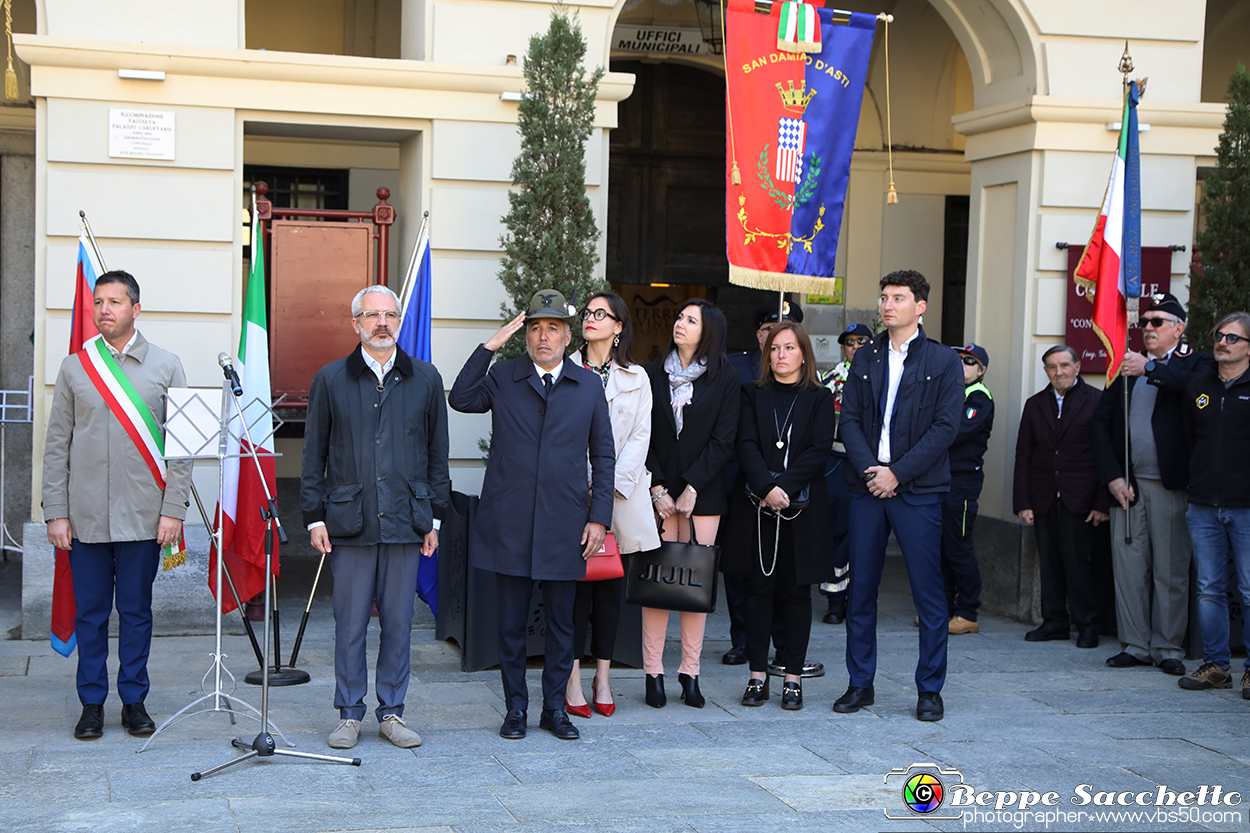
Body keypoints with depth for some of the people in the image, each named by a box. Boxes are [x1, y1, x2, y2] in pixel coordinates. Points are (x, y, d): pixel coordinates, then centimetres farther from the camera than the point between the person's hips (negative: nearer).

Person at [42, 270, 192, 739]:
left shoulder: (166, 367, 4)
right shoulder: (75, 367, 6)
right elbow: (56, 445, 7)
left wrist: (174, 510, -4)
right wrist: (56, 512, 0)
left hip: (143, 518, -1)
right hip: (85, 518, 1)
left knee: (136, 613, 6)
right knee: (89, 614, 6)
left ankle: (134, 701, 17)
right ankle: (92, 705, 17)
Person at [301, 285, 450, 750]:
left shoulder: (425, 380, 9)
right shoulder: (330, 380, 6)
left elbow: (437, 453, 11)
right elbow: (313, 455, 7)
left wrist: (434, 518, 7)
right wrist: (315, 517, 0)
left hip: (405, 521, 1)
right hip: (349, 521, -1)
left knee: (398, 622, 5)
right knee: (350, 624, 3)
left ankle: (392, 712, 16)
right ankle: (349, 715, 13)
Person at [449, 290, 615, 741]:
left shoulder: (589, 385, 9)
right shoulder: (503, 377, 6)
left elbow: (604, 455, 10)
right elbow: (460, 399, -12)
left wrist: (599, 517, 3)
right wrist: (489, 345, -14)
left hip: (564, 523, 1)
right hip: (509, 521, -1)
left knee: (561, 622, 7)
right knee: (511, 622, 5)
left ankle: (554, 707, 19)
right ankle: (515, 708, 16)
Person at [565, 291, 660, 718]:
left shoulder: (636, 378, 10)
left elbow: (640, 436, 3)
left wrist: (611, 485, -10)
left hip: (620, 493, 2)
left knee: (611, 585, 4)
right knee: (577, 581, -6)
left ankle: (603, 676, 11)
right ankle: (573, 678, -1)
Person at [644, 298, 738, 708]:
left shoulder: (724, 380, 3)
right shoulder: (653, 374, 7)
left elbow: (722, 440, -2)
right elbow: (642, 437, 3)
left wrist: (692, 488, -10)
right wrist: (657, 489, -6)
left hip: (703, 493, 0)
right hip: (659, 491, 1)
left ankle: (690, 672, 8)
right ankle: (654, 673, 2)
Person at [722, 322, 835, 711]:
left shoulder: (819, 398, 6)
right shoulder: (753, 395, 9)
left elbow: (819, 450, -5)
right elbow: (747, 445, -2)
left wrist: (784, 487, -15)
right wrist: (766, 488, -17)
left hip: (802, 508, -1)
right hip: (756, 506, 1)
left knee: (796, 590, 2)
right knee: (759, 588, 1)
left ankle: (792, 677, 8)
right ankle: (758, 675, 8)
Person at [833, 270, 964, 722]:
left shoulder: (942, 362, 1)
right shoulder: (865, 359, 13)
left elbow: (945, 427, -6)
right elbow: (849, 419, 8)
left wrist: (897, 473, -12)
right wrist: (868, 469, -8)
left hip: (918, 490, -3)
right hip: (866, 486, 4)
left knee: (928, 593, -1)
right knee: (861, 591, 6)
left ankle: (929, 689, 8)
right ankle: (860, 683, 17)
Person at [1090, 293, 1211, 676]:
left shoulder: (1195, 364, 3)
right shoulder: (1128, 366, 14)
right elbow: (1100, 422, 11)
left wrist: (1149, 369, -23)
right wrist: (1112, 476, 1)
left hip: (1170, 485, -4)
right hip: (1127, 484, 4)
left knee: (1170, 570, 1)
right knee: (1128, 566, 6)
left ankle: (1167, 648, 10)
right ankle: (1135, 645, 14)